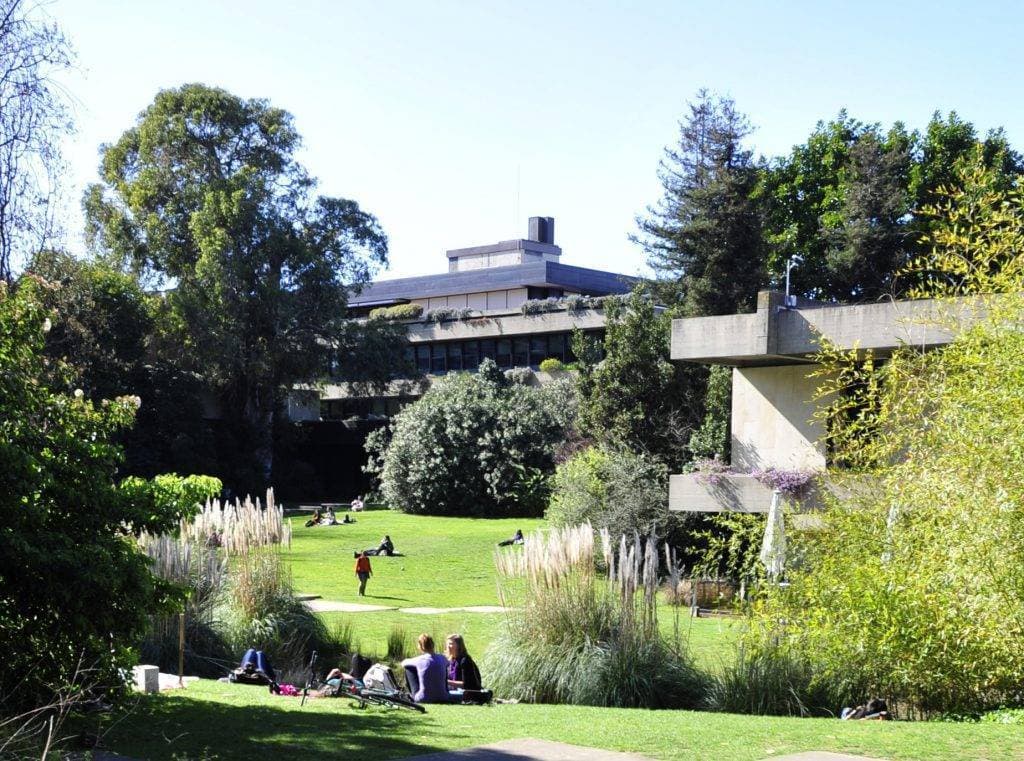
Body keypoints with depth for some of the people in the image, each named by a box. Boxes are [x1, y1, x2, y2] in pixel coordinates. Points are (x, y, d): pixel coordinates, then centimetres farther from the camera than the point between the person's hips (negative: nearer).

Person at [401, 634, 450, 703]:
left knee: (408, 669, 13)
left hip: (423, 699, -3)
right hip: (441, 699, 3)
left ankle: (414, 696, 29)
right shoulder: (442, 659, -3)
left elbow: (403, 663, 11)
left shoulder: (419, 660, -11)